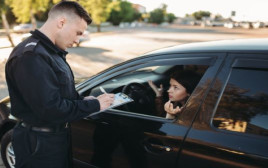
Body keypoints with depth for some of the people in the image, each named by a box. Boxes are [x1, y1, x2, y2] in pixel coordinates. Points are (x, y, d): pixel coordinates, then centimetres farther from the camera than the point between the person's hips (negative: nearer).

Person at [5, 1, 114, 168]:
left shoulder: (51, 51, 8)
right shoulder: (30, 56, -26)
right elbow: (50, 109, -30)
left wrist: (82, 100, -3)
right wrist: (94, 105, -20)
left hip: (58, 136, 9)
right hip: (40, 144, -9)